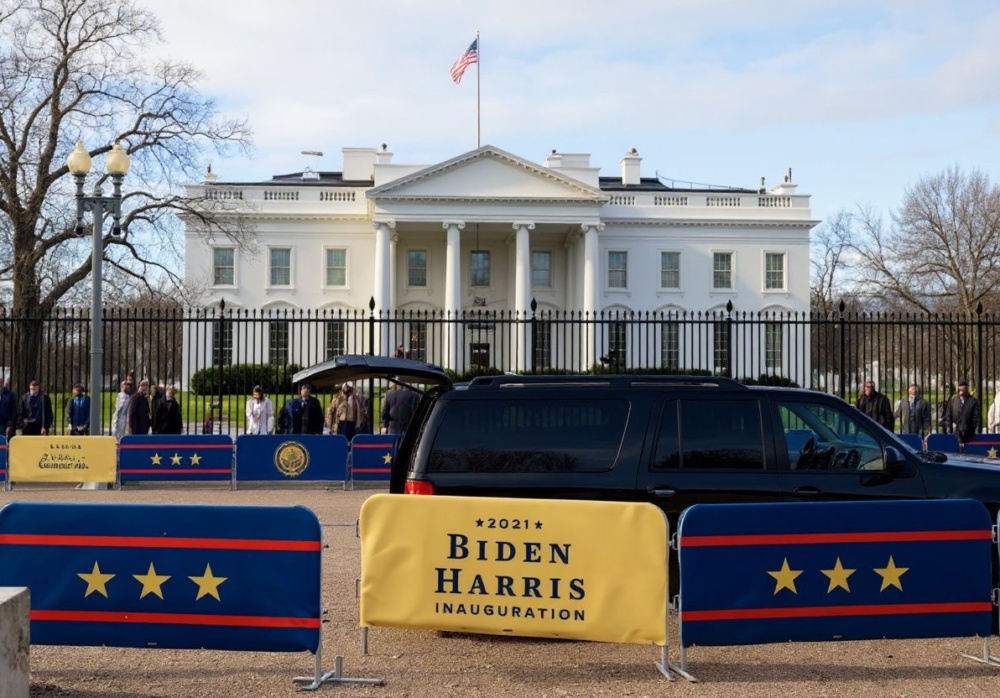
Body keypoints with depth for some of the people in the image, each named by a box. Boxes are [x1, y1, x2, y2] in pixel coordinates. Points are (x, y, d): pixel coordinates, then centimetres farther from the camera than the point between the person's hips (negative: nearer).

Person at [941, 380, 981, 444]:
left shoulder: (973, 401, 2)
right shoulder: (952, 401, 7)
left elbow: (977, 417, 1)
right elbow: (948, 416, 10)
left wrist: (976, 431, -5)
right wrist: (948, 429, 4)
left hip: (969, 433, -1)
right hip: (955, 433, 1)